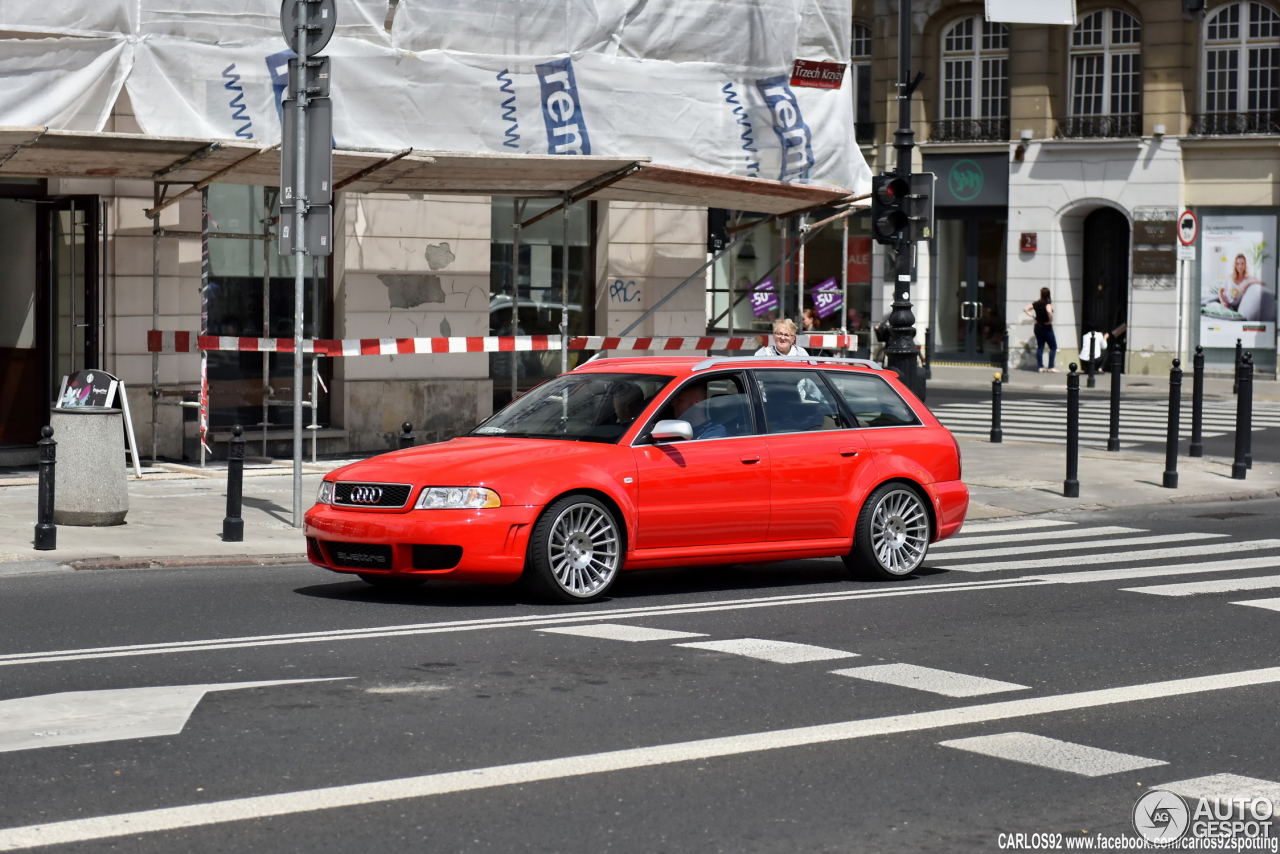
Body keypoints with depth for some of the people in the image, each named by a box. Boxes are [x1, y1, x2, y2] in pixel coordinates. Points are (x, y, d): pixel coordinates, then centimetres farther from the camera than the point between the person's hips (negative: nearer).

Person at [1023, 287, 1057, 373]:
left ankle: (1040, 366, 7)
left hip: (1038, 327, 6)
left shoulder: (1036, 303, 3)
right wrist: (1050, 320, -21)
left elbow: (1025, 309, 6)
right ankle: (1051, 367, -5)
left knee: (1040, 347, 10)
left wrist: (1033, 316, 4)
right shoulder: (1047, 303, -14)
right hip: (1046, 327, -6)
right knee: (1053, 347, 3)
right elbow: (1049, 311, -36)